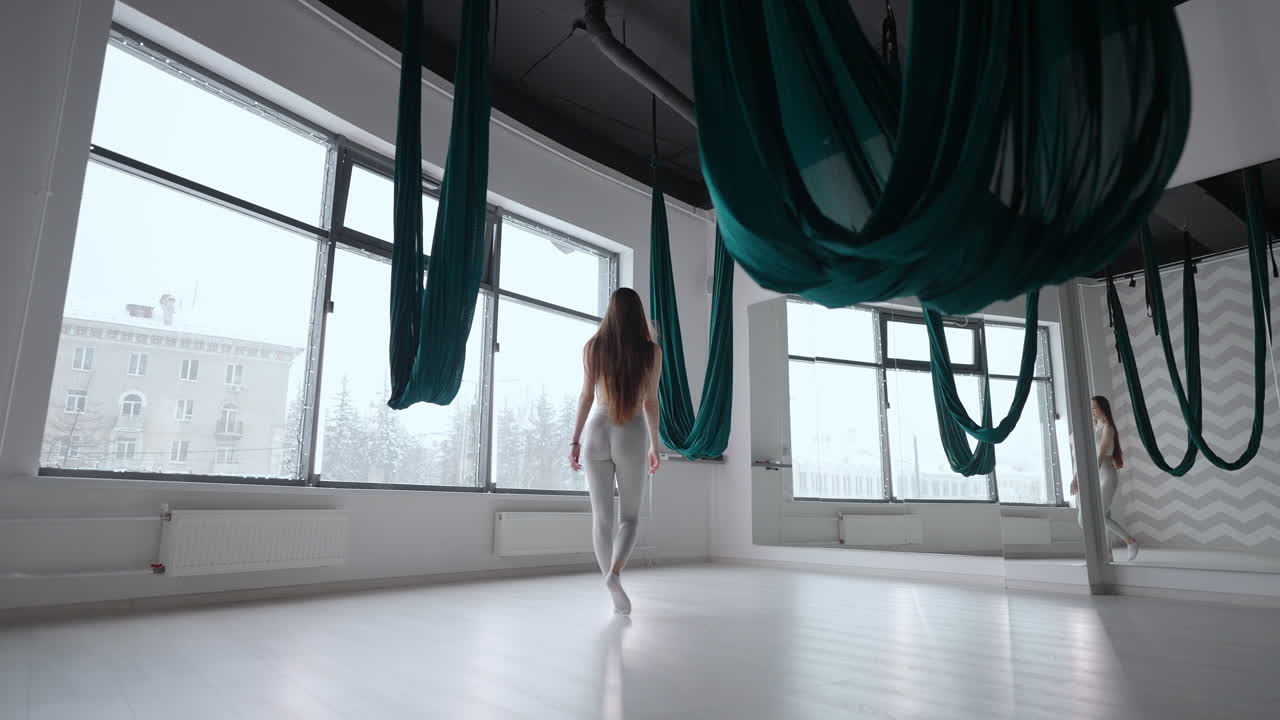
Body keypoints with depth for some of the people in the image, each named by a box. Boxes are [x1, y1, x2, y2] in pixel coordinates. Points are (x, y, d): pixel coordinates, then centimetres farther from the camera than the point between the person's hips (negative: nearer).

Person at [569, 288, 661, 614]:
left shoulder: (593, 347, 4)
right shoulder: (651, 351, 2)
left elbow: (586, 396, 0)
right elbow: (651, 402, 2)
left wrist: (575, 440, 4)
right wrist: (654, 445, 11)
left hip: (596, 432, 1)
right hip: (632, 434, -1)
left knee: (601, 517, 7)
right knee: (629, 517, 10)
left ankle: (617, 595, 7)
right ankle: (614, 572, -17)